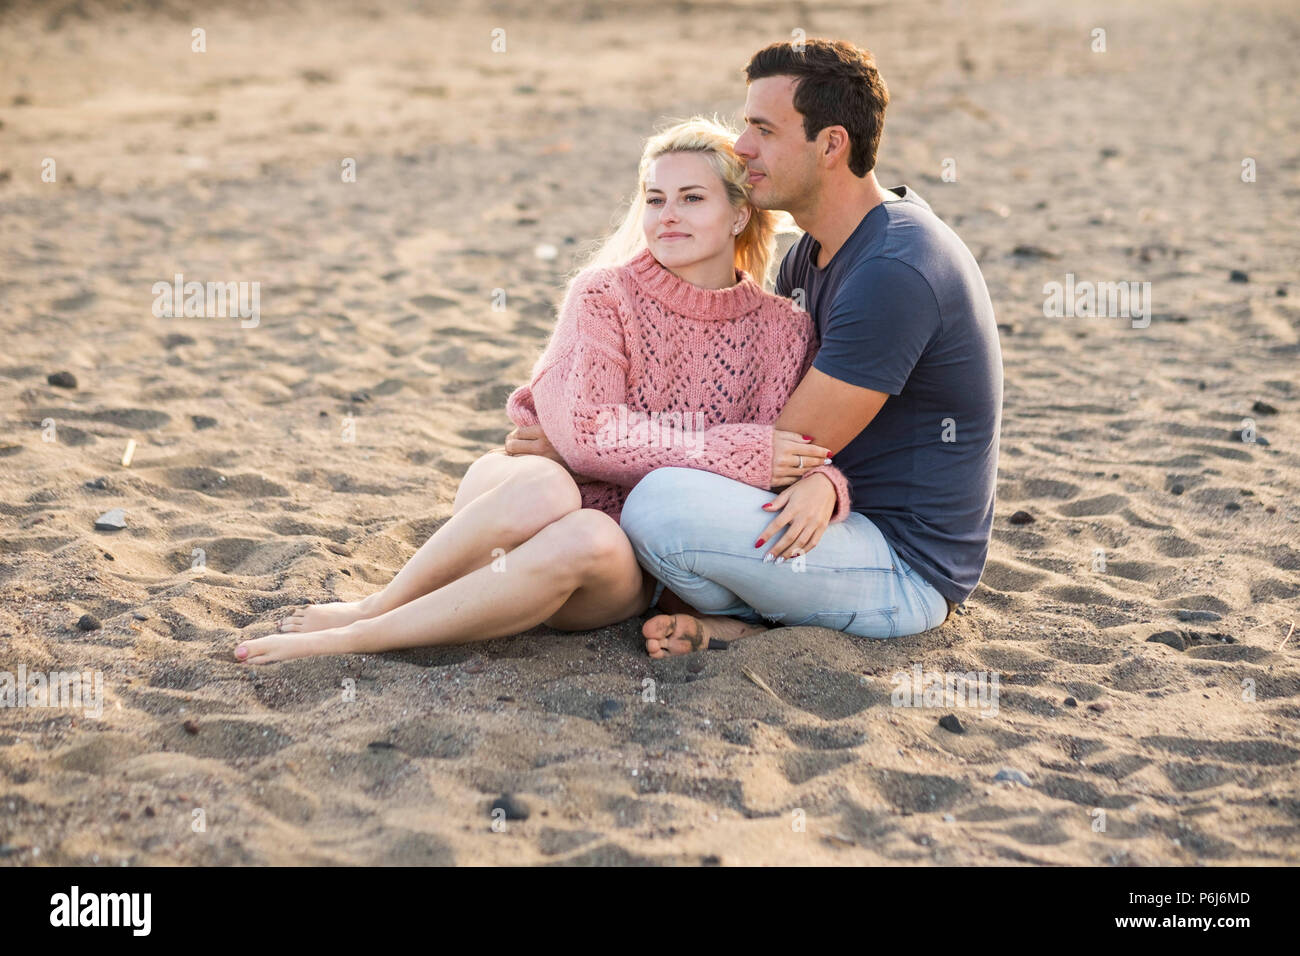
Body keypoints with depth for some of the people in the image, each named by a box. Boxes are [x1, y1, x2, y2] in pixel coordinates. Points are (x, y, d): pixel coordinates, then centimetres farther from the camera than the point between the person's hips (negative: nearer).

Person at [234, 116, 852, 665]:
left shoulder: (783, 331, 2)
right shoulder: (605, 294, -3)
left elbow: (806, 456, 3)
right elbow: (583, 430, -16)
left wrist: (820, 486, -23)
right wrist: (729, 453, -19)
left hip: (626, 577, 1)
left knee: (589, 540, -37)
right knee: (545, 485, -39)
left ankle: (351, 636, -25)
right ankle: (379, 605, -18)